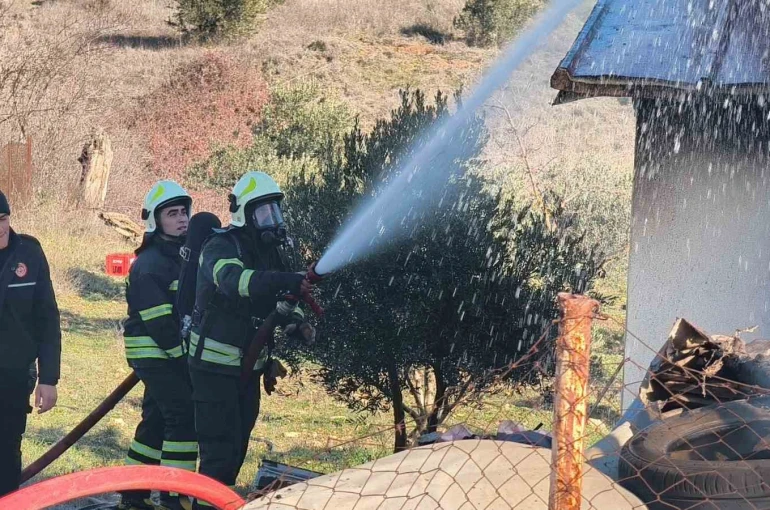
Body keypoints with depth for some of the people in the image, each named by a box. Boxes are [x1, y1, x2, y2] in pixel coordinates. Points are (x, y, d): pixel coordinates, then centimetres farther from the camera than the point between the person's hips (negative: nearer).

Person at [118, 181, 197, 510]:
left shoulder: (182, 254, 14)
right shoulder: (148, 265, -15)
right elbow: (158, 322, -21)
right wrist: (182, 354, -19)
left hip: (173, 353, 9)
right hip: (155, 354, -9)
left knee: (156, 420, 13)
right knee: (184, 417, -13)